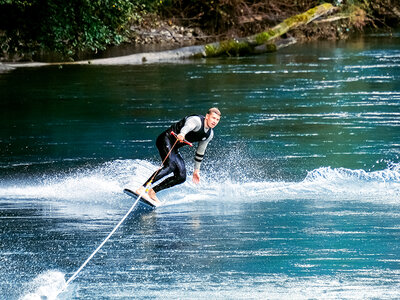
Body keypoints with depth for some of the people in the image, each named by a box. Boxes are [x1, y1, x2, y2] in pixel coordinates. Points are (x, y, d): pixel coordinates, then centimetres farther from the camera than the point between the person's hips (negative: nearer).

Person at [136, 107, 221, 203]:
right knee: (171, 165, -31)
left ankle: (152, 192, -5)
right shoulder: (196, 120, -18)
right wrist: (182, 134, -64)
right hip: (166, 139, -9)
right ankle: (142, 188, -39)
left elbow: (200, 152, 21)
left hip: (174, 149, 9)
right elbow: (187, 126, -42)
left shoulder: (209, 135, 8)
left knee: (181, 177, -7)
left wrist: (196, 170, 24)